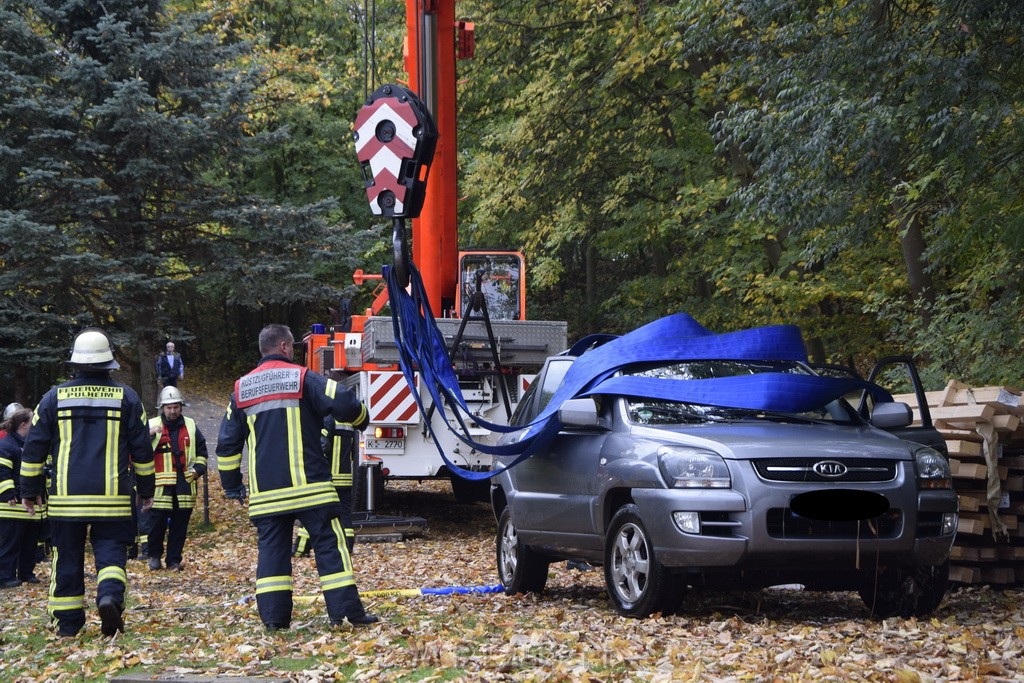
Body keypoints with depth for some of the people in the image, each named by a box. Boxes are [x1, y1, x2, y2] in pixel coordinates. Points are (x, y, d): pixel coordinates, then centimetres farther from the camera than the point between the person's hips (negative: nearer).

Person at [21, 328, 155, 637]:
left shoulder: (55, 397, 3)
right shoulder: (126, 397, 3)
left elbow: (34, 447, 6)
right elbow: (142, 448, 7)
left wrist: (30, 489, 14)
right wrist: (146, 488, 17)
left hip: (66, 496, 1)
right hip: (112, 497, -1)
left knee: (67, 558, 8)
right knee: (110, 551, 3)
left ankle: (67, 624, 10)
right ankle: (110, 595, -25)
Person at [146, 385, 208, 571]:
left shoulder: (190, 426, 13)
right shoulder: (152, 425, 3)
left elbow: (201, 450, 22)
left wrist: (198, 468, 6)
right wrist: (149, 434, -25)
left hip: (185, 485, 3)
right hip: (161, 485, -3)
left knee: (180, 525, 5)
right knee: (157, 522, -3)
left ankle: (174, 559, 14)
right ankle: (154, 555, 16)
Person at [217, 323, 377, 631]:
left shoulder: (241, 389, 12)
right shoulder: (302, 378, -3)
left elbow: (227, 442, 14)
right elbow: (343, 402, -13)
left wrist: (232, 484, 22)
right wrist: (361, 418, 10)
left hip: (264, 490, 4)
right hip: (307, 484, -4)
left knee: (271, 548, 7)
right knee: (329, 543, -1)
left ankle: (273, 616, 2)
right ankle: (346, 609, -4)